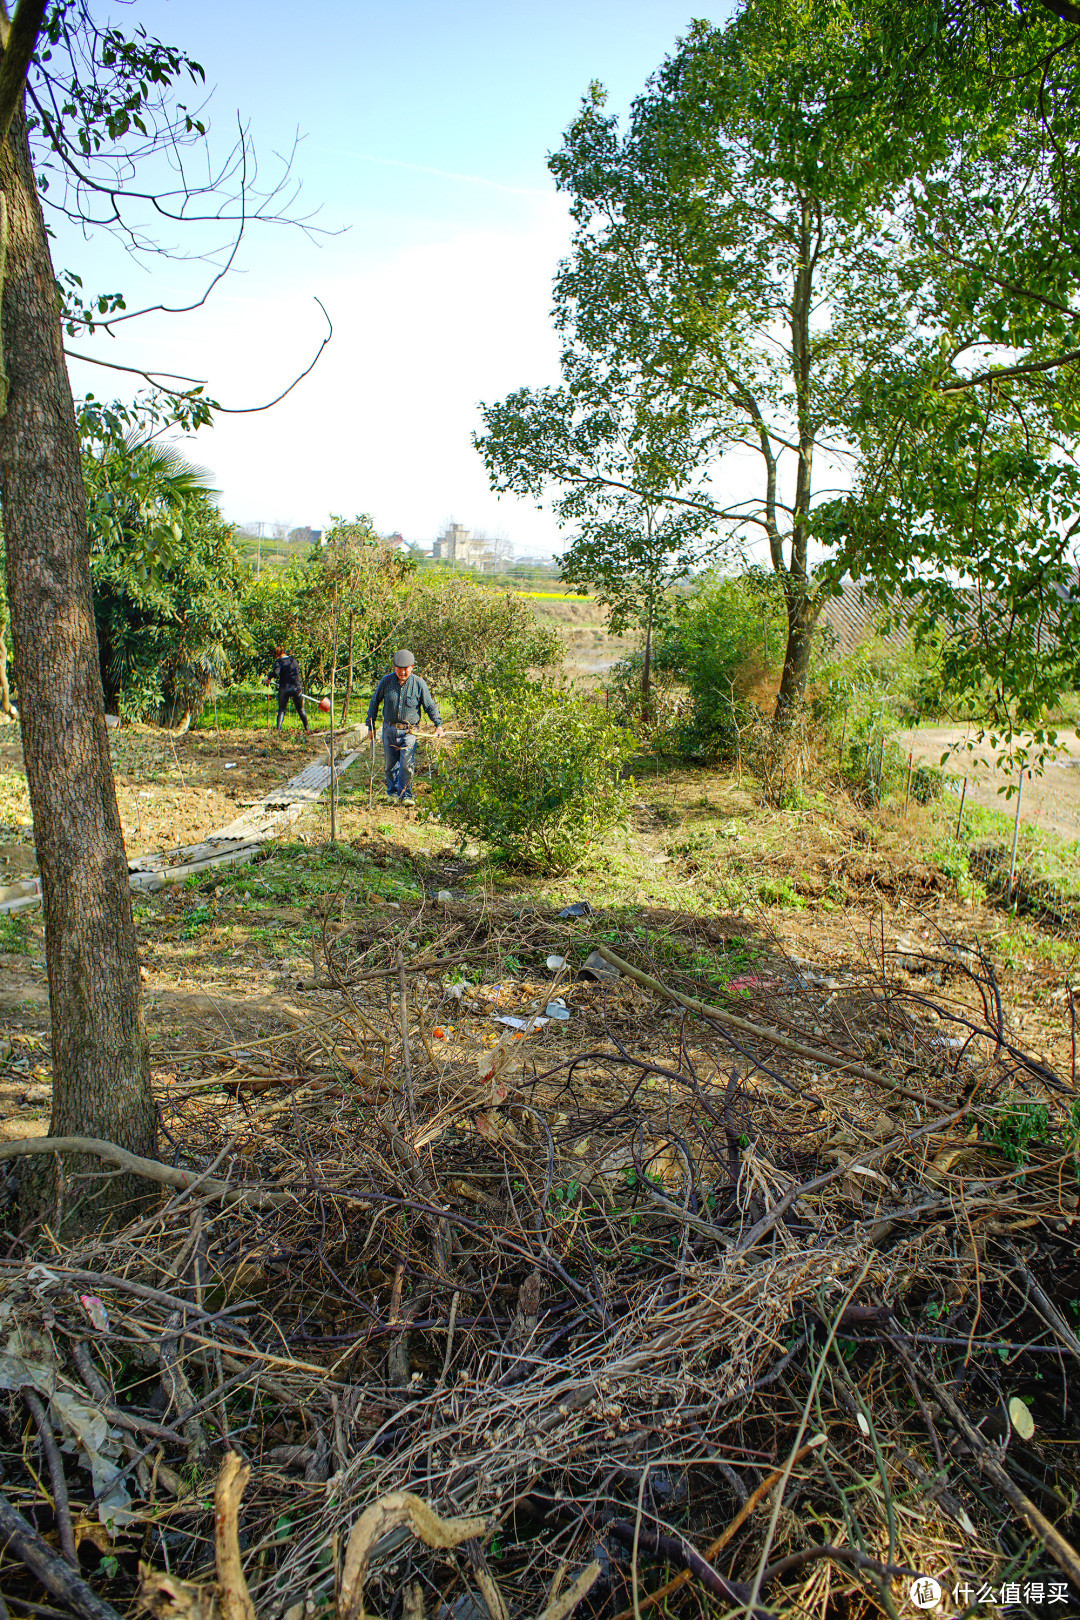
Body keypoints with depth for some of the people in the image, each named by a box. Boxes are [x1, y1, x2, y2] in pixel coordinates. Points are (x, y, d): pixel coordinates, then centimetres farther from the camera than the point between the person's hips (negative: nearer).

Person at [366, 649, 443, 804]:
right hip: (389, 729, 2)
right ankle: (392, 793, 29)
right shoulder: (386, 681, -3)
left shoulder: (419, 684, -7)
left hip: (409, 731, -2)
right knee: (390, 764, 10)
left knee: (406, 764, -11)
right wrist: (371, 726, 8)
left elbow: (430, 706, 1)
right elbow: (374, 702, 8)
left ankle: (405, 795, 1)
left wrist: (438, 724, -11)